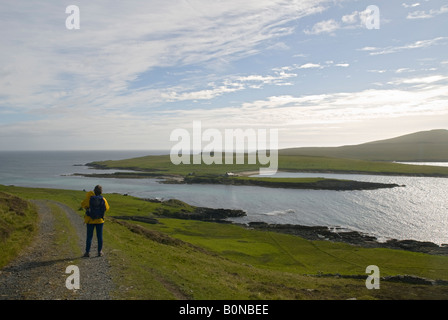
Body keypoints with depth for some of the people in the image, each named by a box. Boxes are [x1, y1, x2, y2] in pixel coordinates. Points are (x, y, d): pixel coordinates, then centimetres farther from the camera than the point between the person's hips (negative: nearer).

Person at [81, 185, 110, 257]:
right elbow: (107, 208, 8)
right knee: (99, 236, 9)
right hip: (100, 220, 1)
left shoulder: (89, 198, -12)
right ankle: (100, 251, 13)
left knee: (89, 236, 7)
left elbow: (83, 204, 5)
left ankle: (87, 252, 9)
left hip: (90, 220, -1)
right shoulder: (103, 199, -8)